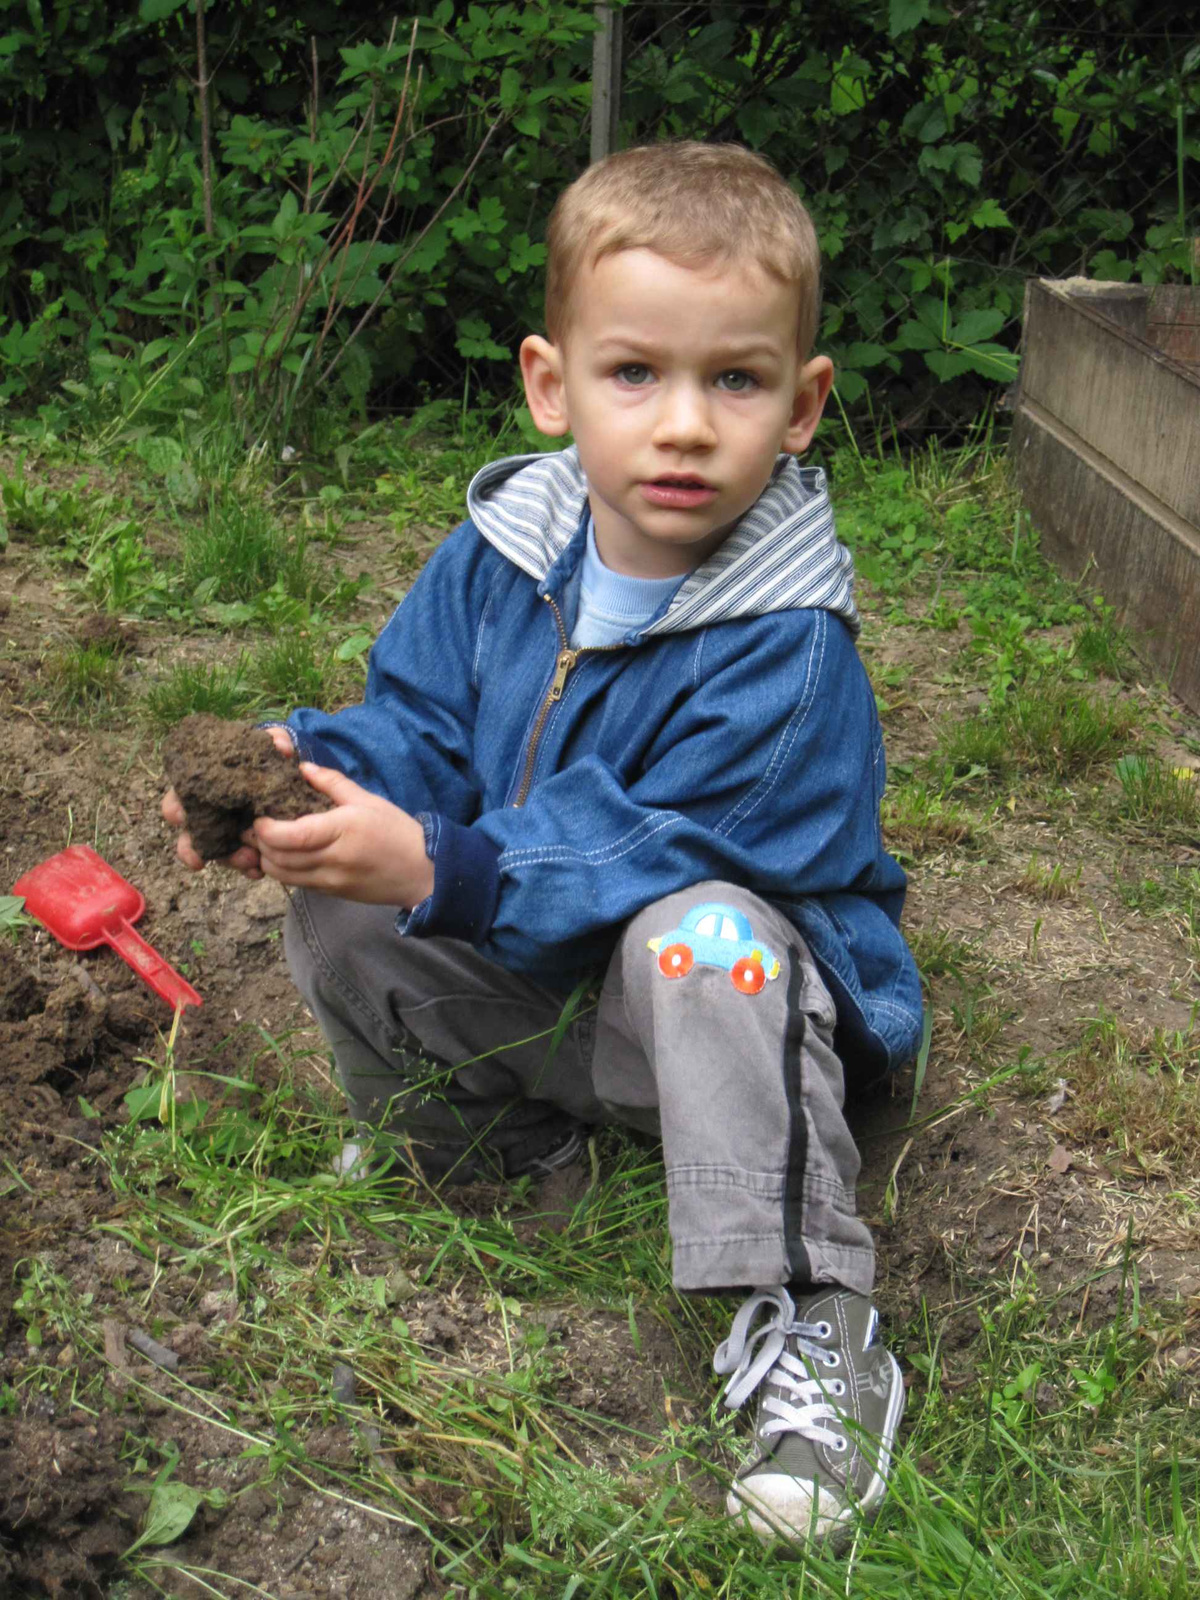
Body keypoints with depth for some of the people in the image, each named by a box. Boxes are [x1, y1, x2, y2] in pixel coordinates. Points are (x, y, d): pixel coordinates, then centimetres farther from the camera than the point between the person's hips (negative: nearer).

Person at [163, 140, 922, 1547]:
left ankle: (809, 1329, -28)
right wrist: (310, 767, -23)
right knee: (333, 896, -13)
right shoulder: (496, 556, -7)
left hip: (729, 972, -5)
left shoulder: (785, 648, -26)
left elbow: (648, 848, -29)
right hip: (527, 972, 6)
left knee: (702, 936, -39)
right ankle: (488, 1139, 9)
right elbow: (416, 721, 0)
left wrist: (441, 872, -37)